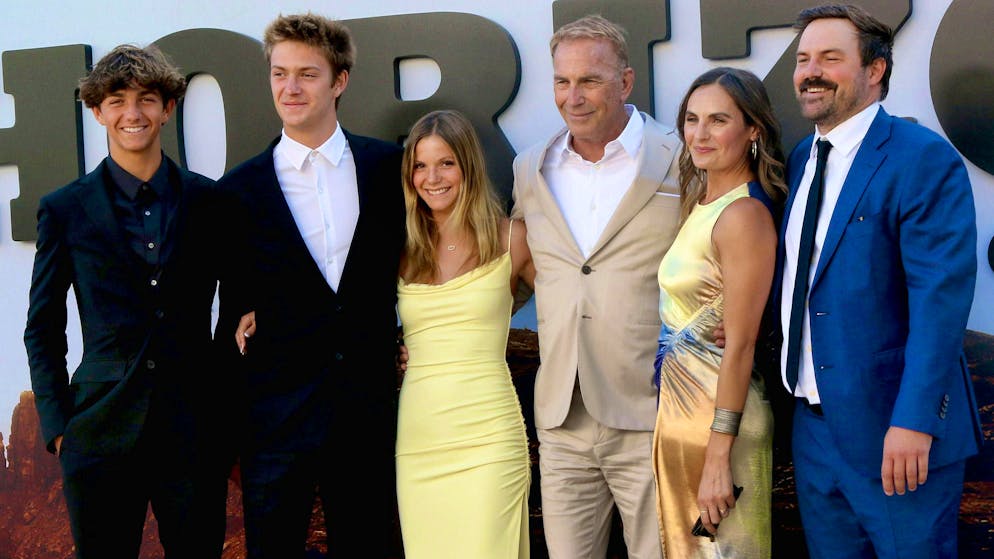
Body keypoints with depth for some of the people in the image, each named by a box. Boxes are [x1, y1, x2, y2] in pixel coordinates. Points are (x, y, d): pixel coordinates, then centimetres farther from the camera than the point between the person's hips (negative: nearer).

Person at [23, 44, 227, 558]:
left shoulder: (208, 200, 5)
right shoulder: (65, 209, 3)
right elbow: (43, 329, 7)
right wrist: (56, 426, 0)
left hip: (194, 431, 1)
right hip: (102, 433, 0)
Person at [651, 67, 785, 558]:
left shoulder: (744, 215, -18)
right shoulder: (699, 202, 9)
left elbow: (740, 345, -20)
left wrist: (718, 456, -20)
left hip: (718, 416, -9)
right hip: (677, 407, 9)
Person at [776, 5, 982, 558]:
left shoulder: (925, 159, -12)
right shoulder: (801, 160, 11)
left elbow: (941, 296, -19)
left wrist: (914, 421, -24)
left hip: (894, 429, -7)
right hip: (815, 424, 7)